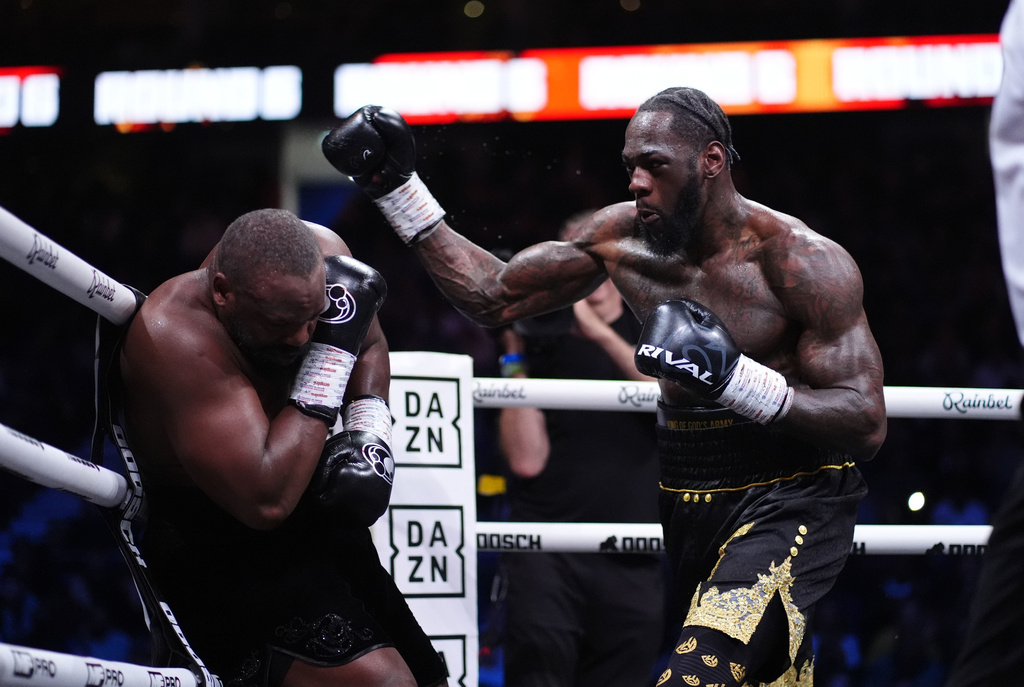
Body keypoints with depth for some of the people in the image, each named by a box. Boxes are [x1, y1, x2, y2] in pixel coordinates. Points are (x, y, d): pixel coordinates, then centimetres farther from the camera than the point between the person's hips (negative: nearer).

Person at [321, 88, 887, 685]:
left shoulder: (805, 263, -15)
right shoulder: (623, 236, 2)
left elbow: (867, 424, -18)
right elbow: (495, 298, 11)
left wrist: (735, 378, -30)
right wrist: (395, 186, 5)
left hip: (787, 504, -7)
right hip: (690, 508, 7)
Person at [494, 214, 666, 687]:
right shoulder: (542, 342, 6)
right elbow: (527, 459, -4)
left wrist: (601, 333, -18)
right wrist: (515, 361, -8)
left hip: (631, 563, 2)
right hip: (546, 553, -2)